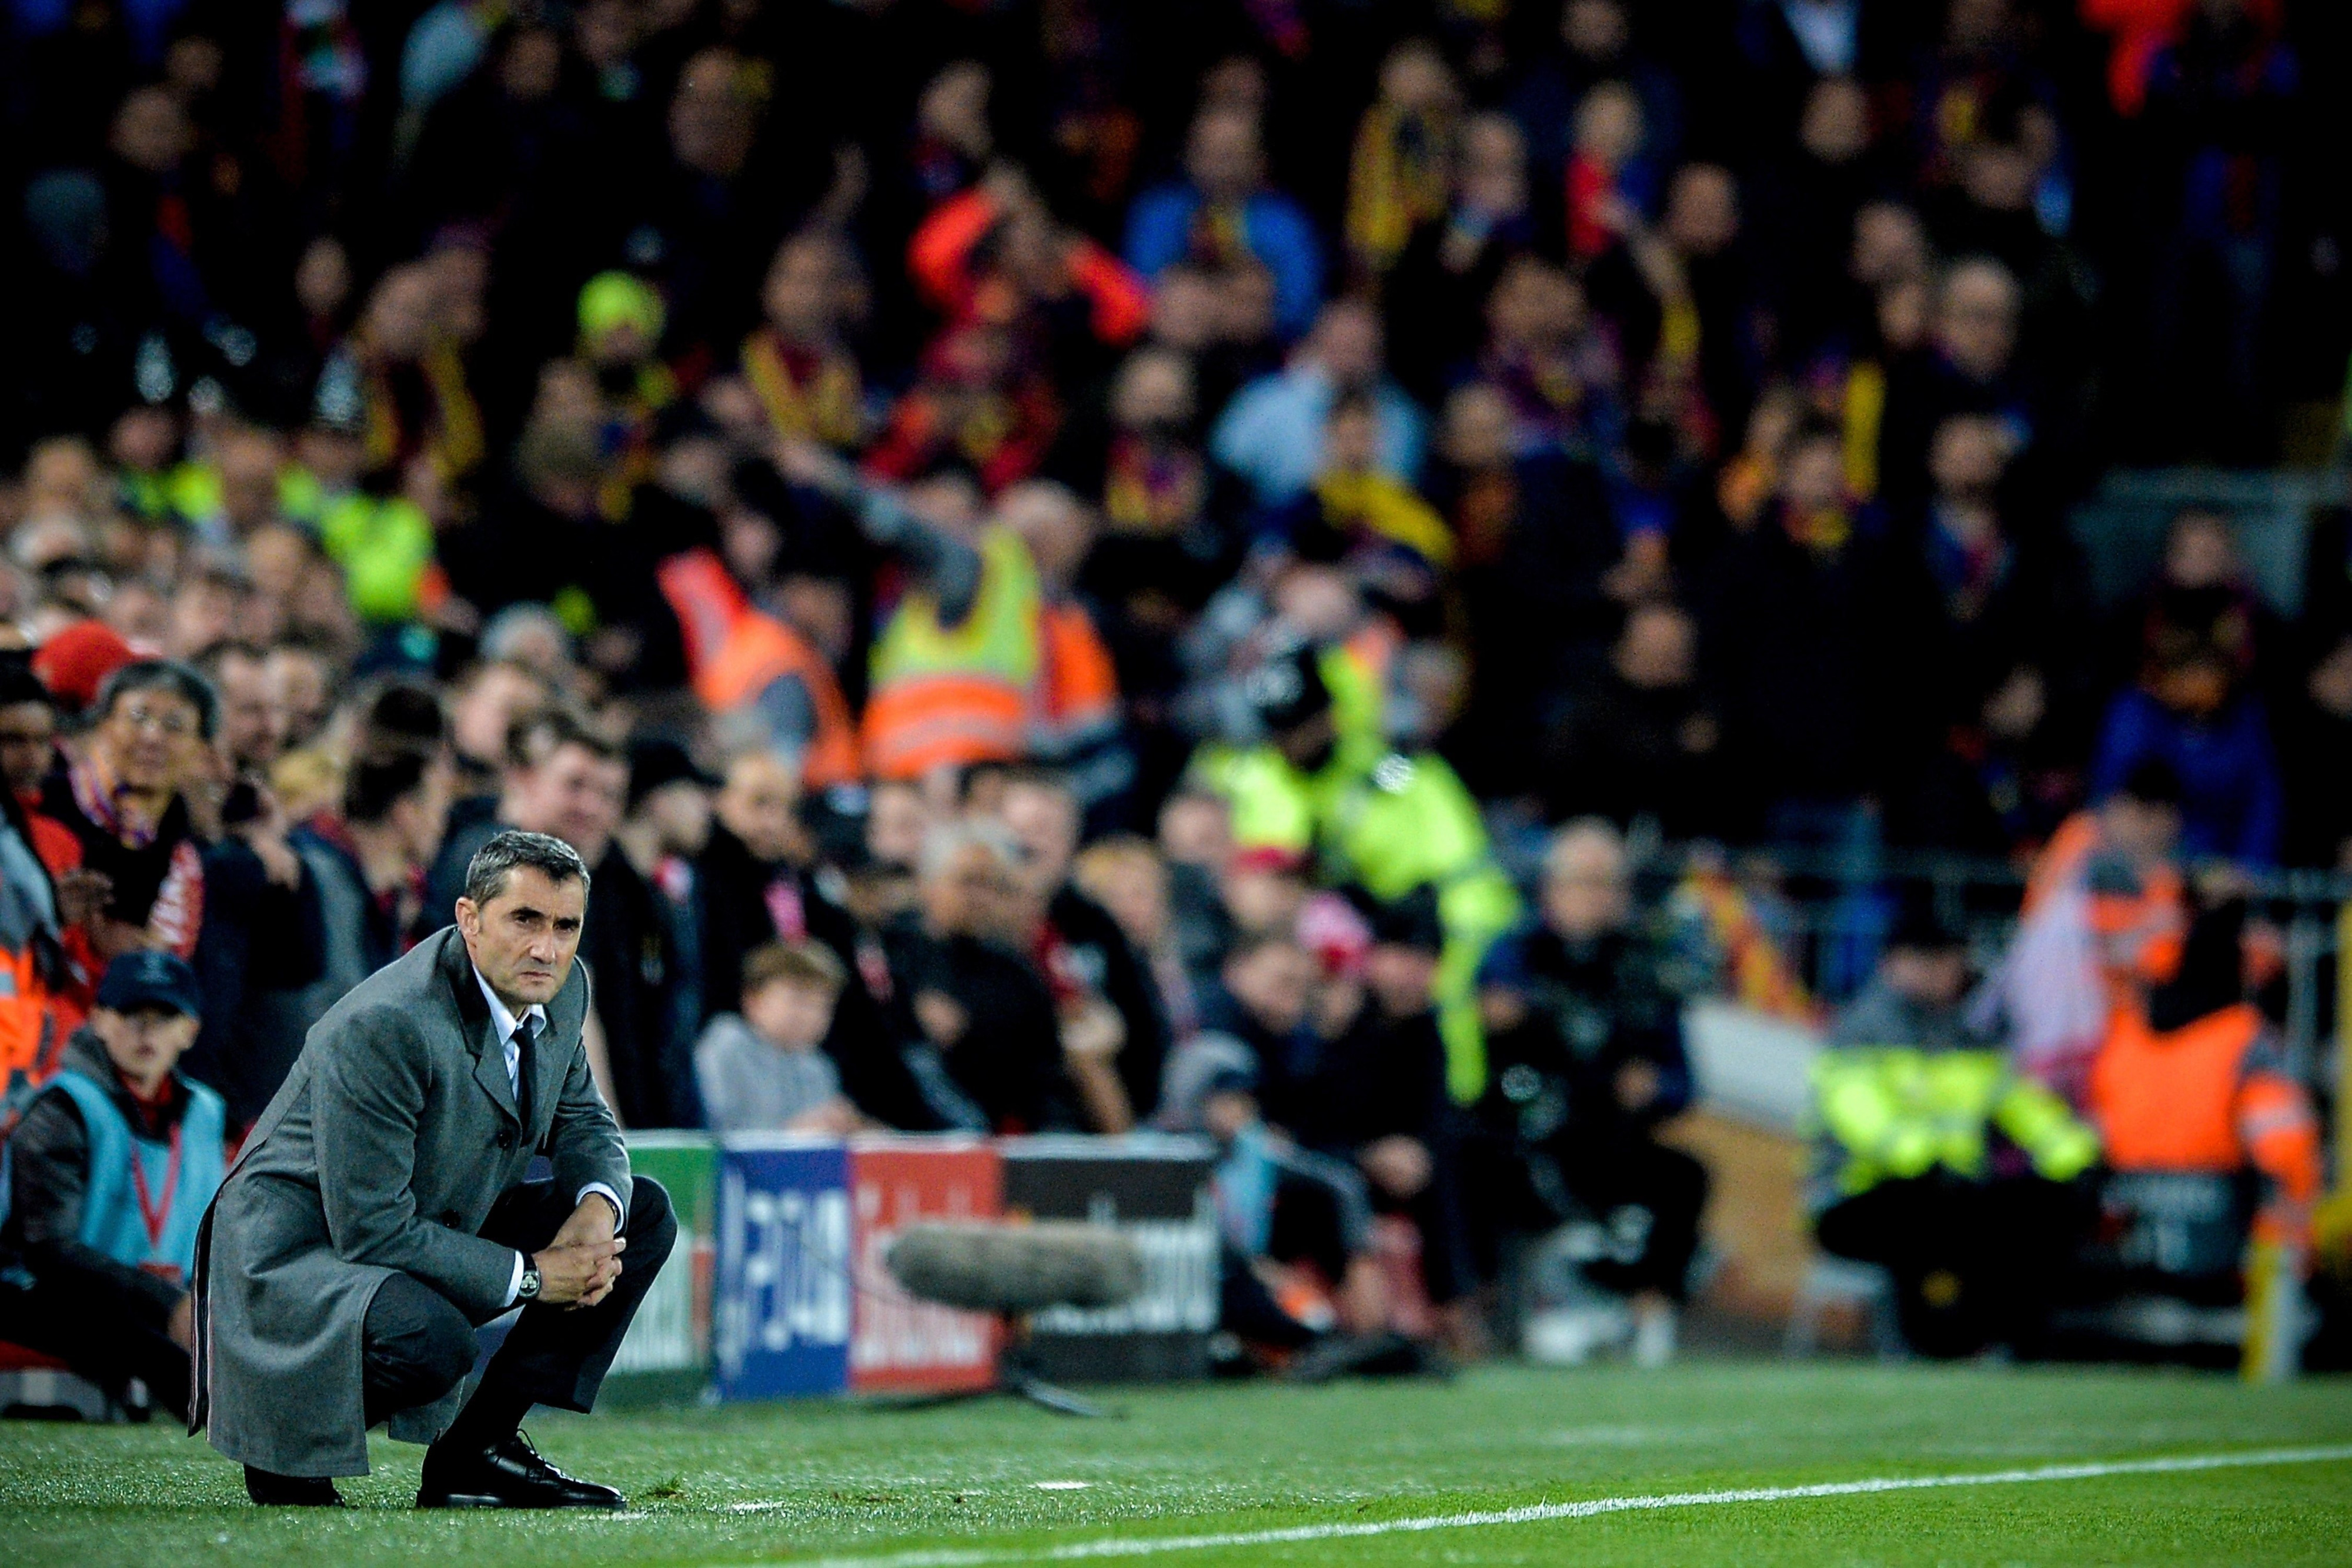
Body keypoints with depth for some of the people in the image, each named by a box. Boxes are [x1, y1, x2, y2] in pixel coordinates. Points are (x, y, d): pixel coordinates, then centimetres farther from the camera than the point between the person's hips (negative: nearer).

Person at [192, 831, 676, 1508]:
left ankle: (477, 1449, 2)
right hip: (302, 1248, -9)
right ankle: (285, 1439, -6)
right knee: (431, 1342, -39)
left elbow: (582, 1121, 14)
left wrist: (600, 1206, -11)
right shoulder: (380, 1027, -28)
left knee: (644, 1215, 2)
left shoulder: (560, 988, -3)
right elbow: (370, 1229, -28)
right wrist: (528, 1277, -23)